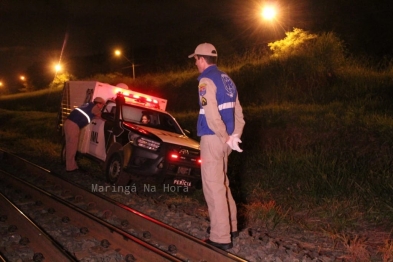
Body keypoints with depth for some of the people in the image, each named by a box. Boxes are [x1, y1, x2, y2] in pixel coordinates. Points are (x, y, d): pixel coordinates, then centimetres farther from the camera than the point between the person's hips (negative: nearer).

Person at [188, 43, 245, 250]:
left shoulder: (206, 80, -12)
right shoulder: (226, 79, 15)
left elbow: (212, 116, -21)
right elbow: (238, 112, 13)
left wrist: (228, 139, -12)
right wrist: (235, 137, 6)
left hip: (213, 138, -9)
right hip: (223, 139, 9)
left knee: (213, 186, -5)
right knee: (221, 183, 20)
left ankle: (221, 237, -2)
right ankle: (230, 226, 31)